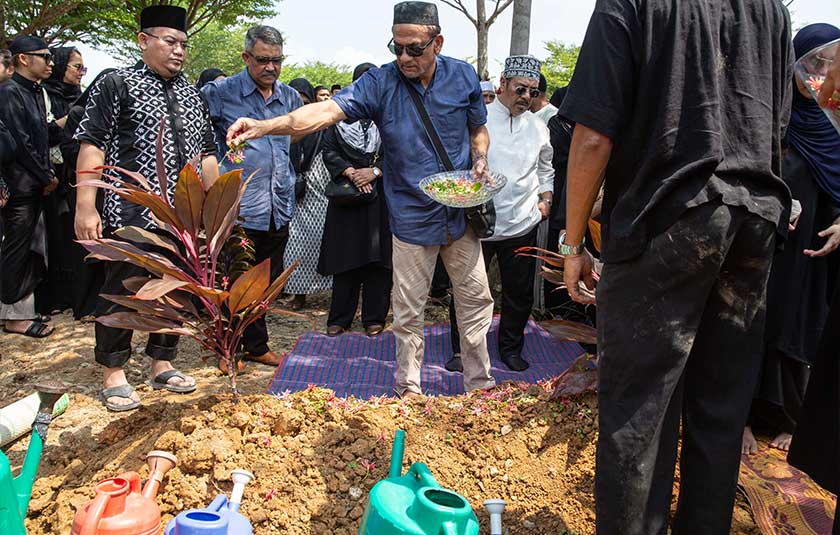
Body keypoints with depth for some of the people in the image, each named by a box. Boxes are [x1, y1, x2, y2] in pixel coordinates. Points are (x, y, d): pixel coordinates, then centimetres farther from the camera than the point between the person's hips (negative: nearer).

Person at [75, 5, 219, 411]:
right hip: (130, 214, -5)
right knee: (121, 290, 2)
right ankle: (113, 375, 17)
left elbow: (206, 153, 18)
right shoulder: (117, 85, -2)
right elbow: (92, 145, -7)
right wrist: (85, 207, -15)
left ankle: (162, 364, 27)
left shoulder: (193, 95, 15)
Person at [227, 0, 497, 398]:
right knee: (408, 311, 7)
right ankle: (408, 387, 26)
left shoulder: (463, 77, -2)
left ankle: (480, 381, 29)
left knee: (476, 298, 11)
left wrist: (480, 159, -10)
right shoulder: (381, 83, -10)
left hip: (460, 212, 2)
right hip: (412, 216, -2)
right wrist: (265, 126, -39)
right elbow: (328, 110, -25)